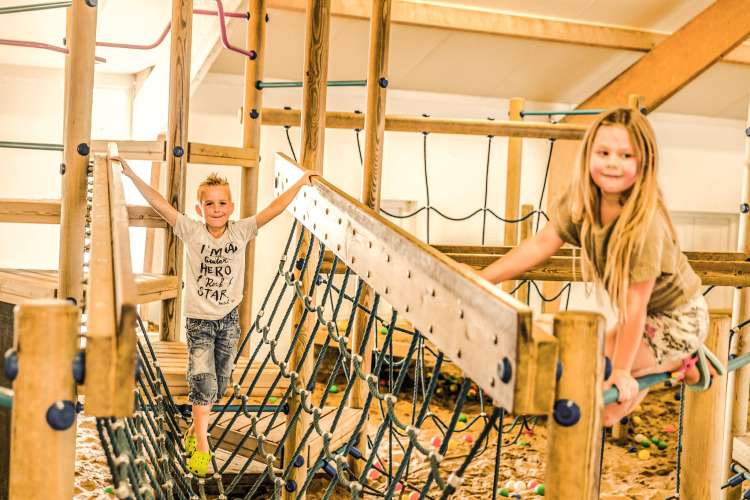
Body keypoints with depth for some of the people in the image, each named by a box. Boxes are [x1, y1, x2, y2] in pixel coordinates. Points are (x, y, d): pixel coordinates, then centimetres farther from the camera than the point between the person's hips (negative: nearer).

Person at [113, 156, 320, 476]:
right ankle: (201, 446, -2)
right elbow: (159, 204, -16)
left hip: (229, 318, 3)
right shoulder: (192, 232, -10)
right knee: (203, 379, -11)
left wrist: (300, 183, -9)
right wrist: (131, 175, -22)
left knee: (219, 383, 11)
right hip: (199, 318, -3)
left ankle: (195, 430, 33)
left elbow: (275, 209, -7)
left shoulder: (240, 232, -6)